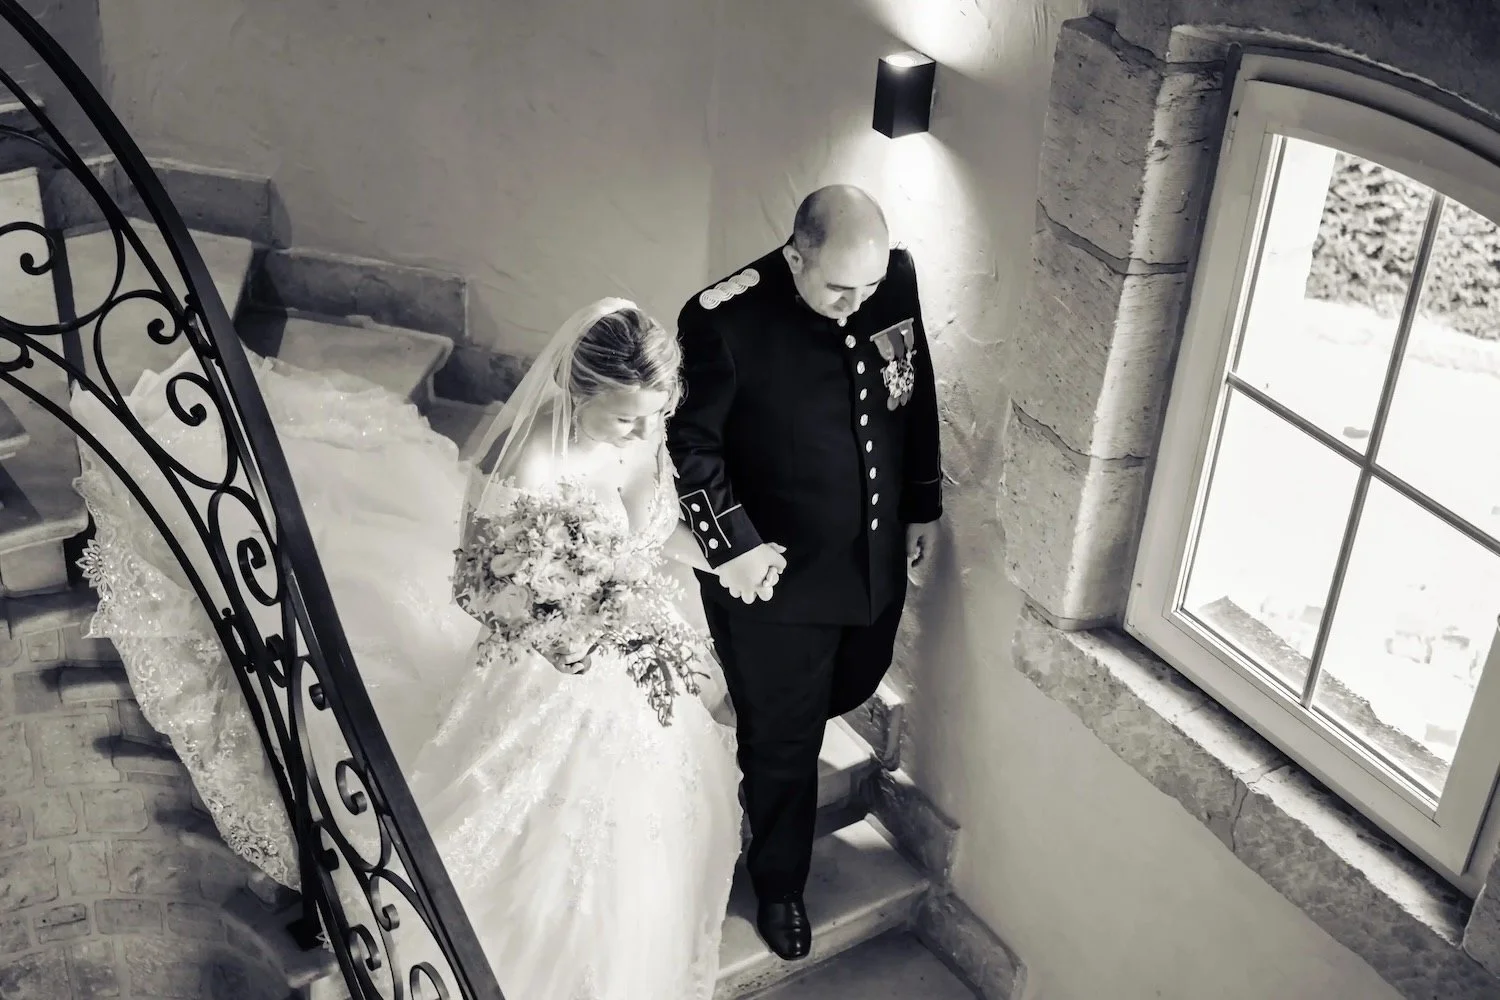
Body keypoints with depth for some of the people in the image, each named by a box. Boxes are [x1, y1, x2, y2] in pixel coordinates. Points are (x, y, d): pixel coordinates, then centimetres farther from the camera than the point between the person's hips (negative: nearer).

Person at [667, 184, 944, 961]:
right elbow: (689, 443, -13)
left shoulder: (898, 279, -11)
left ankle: (763, 725, 61)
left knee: (846, 693, 28)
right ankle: (779, 884, 37)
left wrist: (924, 505, 10)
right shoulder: (726, 320, -26)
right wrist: (731, 544, -17)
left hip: (877, 560, 5)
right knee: (782, 741, 13)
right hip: (777, 575, -5)